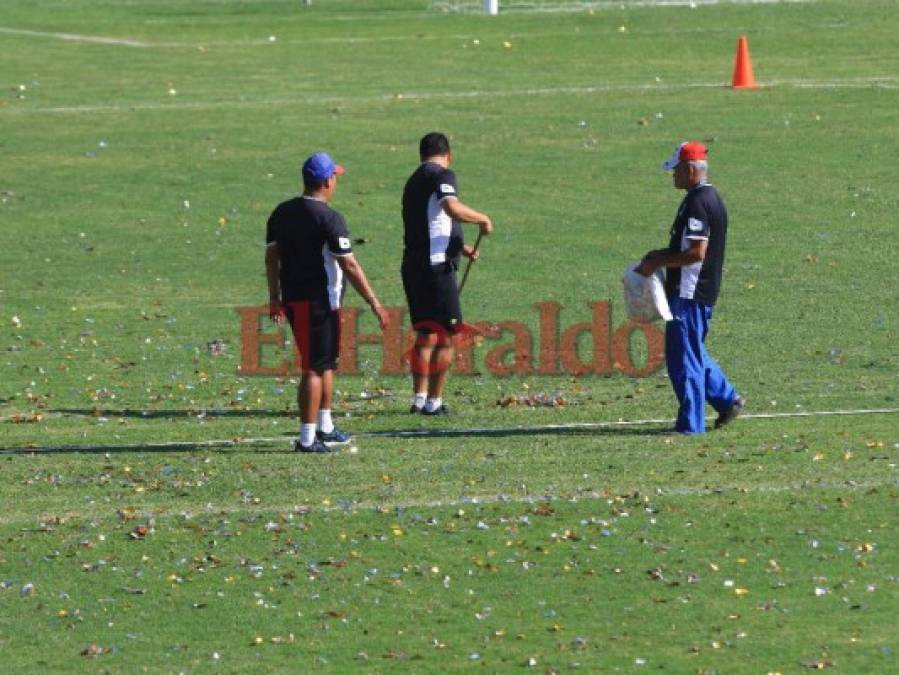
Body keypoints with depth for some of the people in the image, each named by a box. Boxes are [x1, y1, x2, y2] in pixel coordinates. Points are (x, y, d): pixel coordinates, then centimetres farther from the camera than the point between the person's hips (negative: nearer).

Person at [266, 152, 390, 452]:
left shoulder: (282, 213, 7)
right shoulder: (329, 218, -15)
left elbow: (271, 255, 11)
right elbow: (349, 265, -16)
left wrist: (274, 298, 19)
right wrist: (374, 303, -12)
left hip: (291, 300, 8)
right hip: (320, 301, -8)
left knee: (326, 362, 21)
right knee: (315, 368, -4)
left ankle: (325, 429, 29)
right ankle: (307, 438, -5)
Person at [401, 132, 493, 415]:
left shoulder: (414, 181, 20)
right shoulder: (442, 176, -8)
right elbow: (452, 208, -28)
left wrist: (460, 247, 34)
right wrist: (482, 219, -13)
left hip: (412, 266, 8)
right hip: (437, 267, -8)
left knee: (425, 334, 16)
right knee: (446, 335, -2)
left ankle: (419, 398, 15)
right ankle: (434, 402, -3)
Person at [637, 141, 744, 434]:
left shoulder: (697, 202, -19)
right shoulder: (711, 197, 14)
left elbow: (697, 253, -25)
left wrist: (658, 263, -17)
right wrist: (661, 254, 16)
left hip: (689, 293, -10)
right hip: (702, 291, 10)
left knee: (684, 356, -4)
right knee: (692, 353, 21)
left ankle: (690, 424, -1)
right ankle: (727, 399, 24)